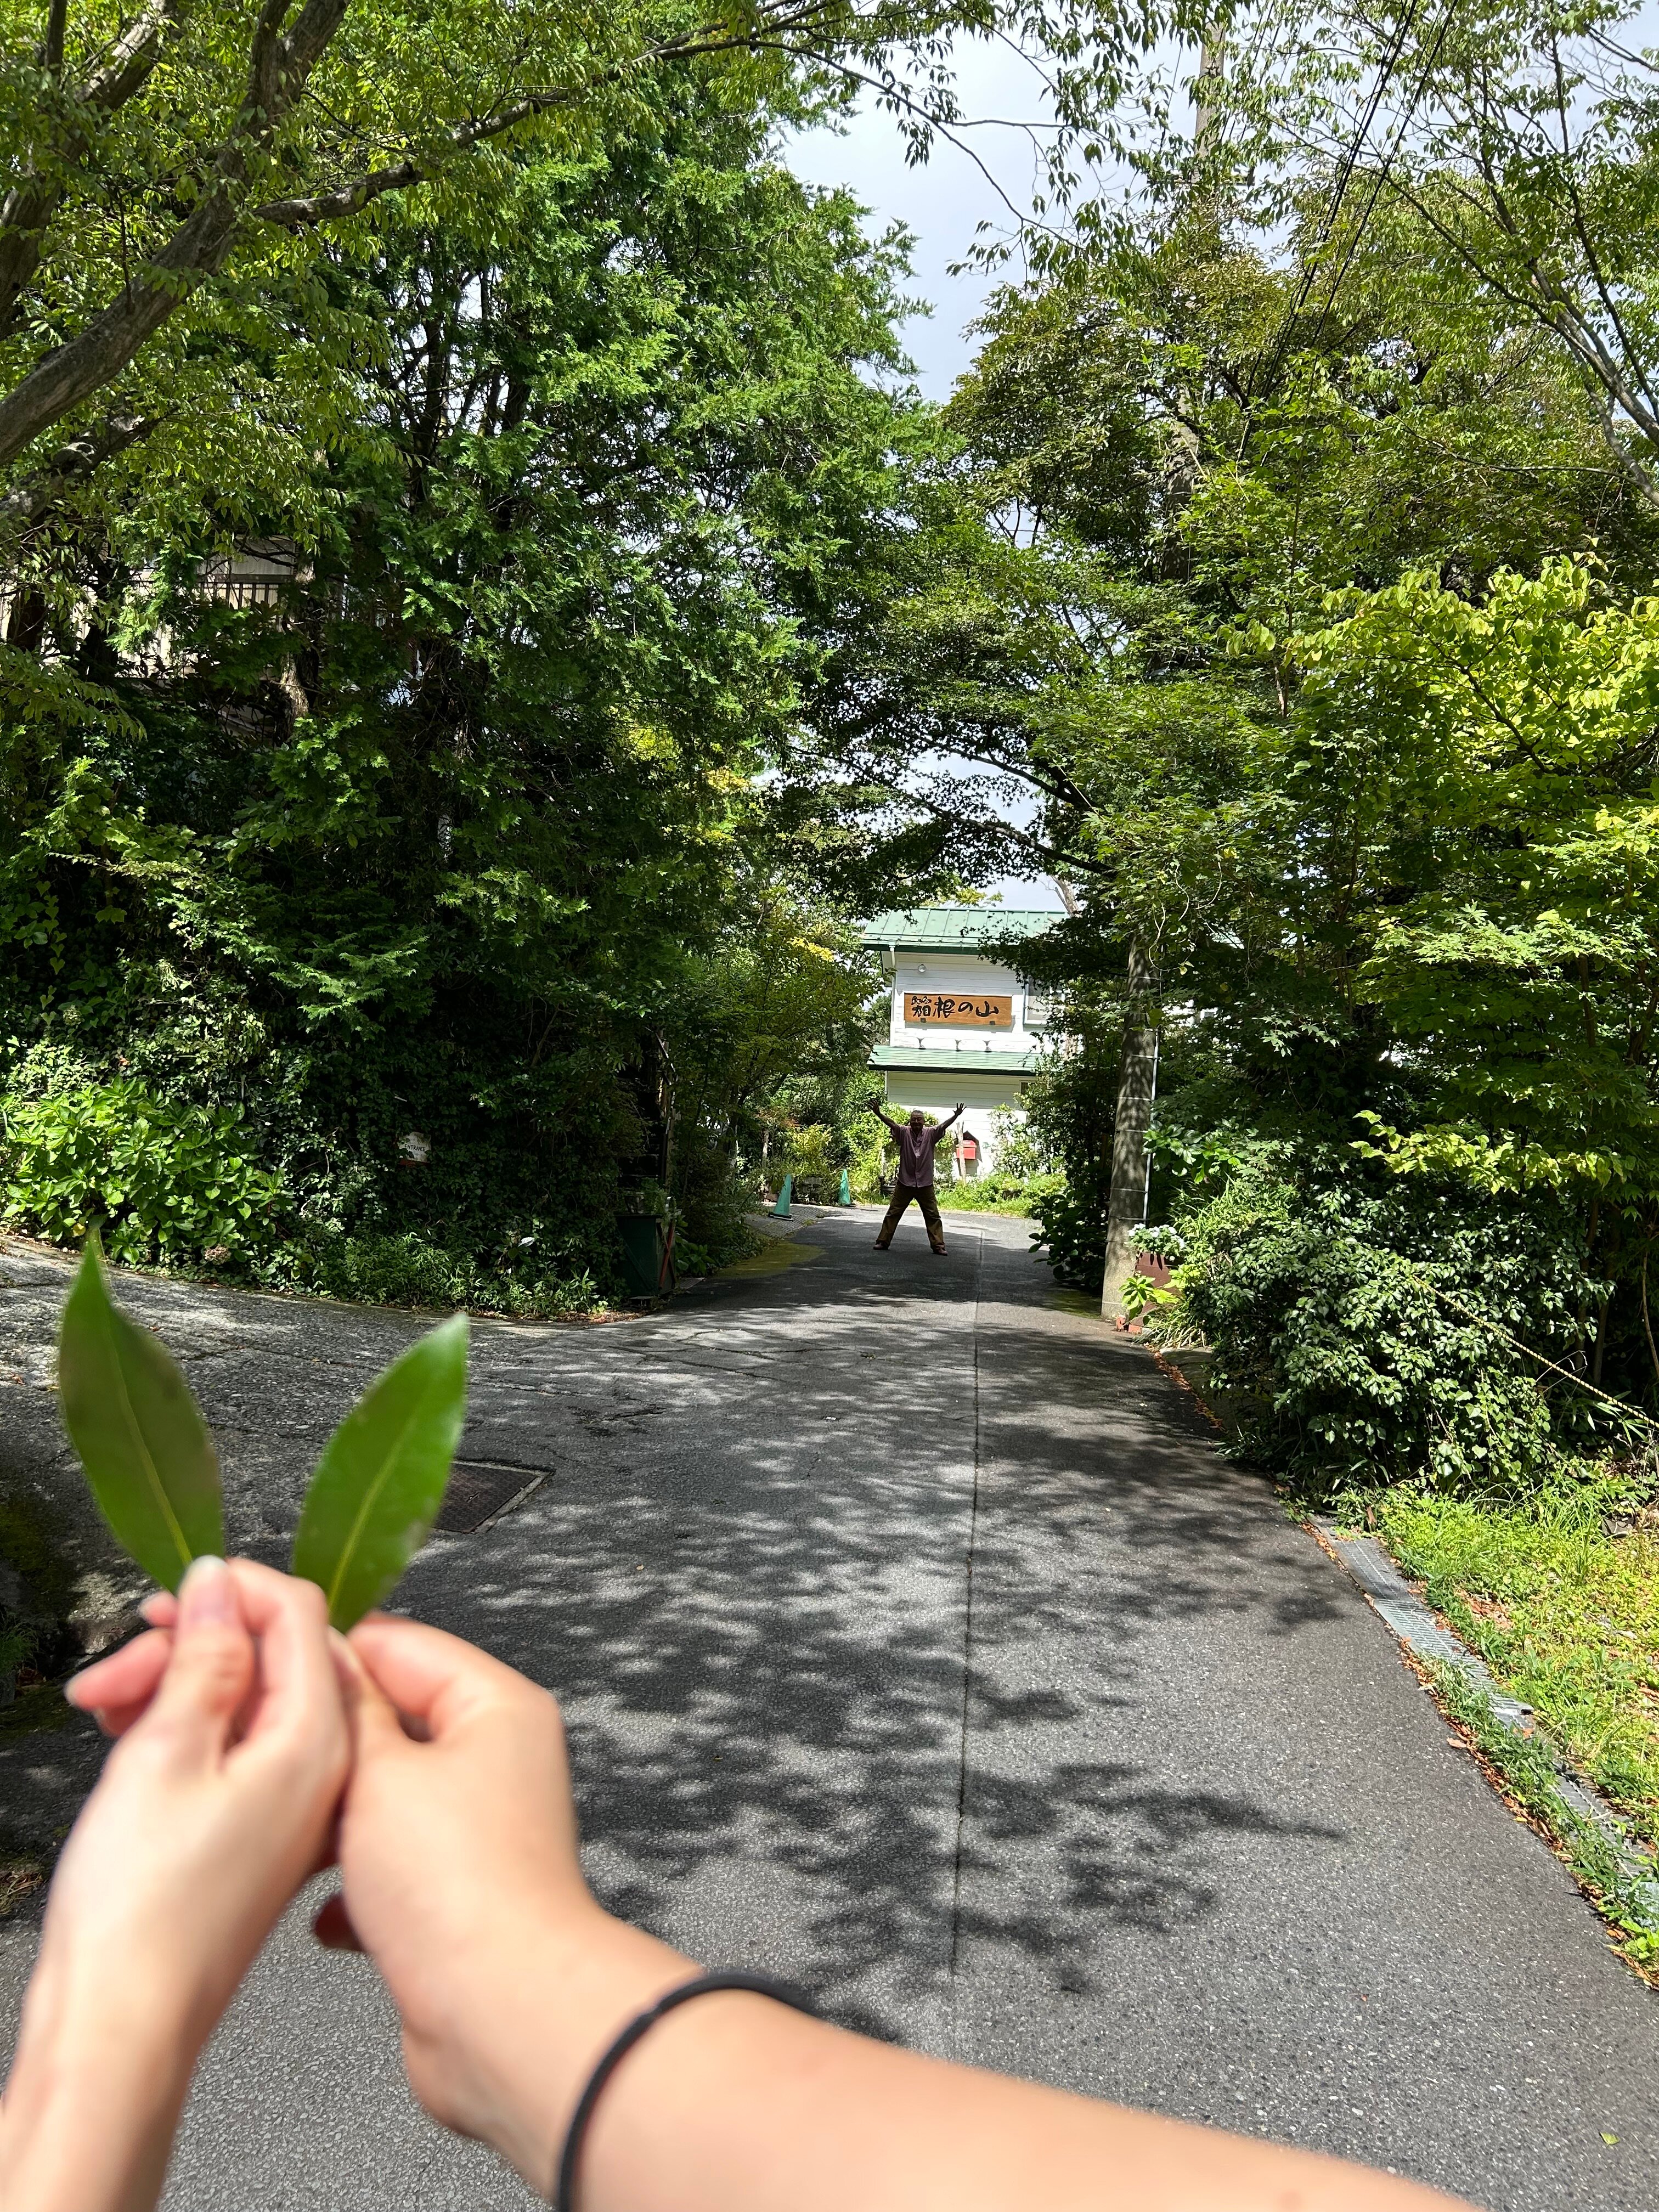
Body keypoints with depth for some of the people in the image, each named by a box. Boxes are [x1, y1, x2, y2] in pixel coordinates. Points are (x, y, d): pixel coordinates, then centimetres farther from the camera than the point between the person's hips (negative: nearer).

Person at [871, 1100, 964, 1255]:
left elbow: (944, 1125, -16)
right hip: (905, 1183, 0)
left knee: (933, 1216, 4)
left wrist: (956, 1116, -33)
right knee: (893, 1213, 7)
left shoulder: (930, 1134, -3)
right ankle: (883, 1242, 15)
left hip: (925, 1184, 1)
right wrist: (878, 1114, -37)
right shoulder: (904, 1132, -5)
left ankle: (938, 1245, 13)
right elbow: (891, 1123, -20)